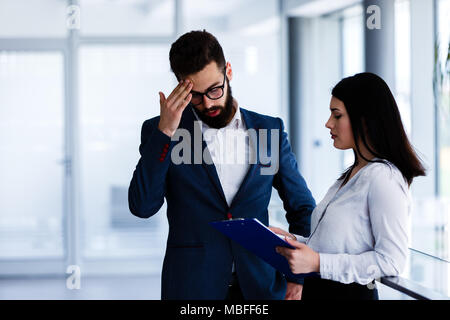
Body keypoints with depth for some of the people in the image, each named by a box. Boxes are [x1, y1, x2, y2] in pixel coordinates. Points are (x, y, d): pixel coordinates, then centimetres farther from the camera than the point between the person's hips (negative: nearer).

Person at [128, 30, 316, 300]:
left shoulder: (269, 129, 8)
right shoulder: (160, 132, 2)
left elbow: (302, 208, 14)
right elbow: (142, 206, -11)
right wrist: (164, 131, -16)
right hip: (192, 286, -2)